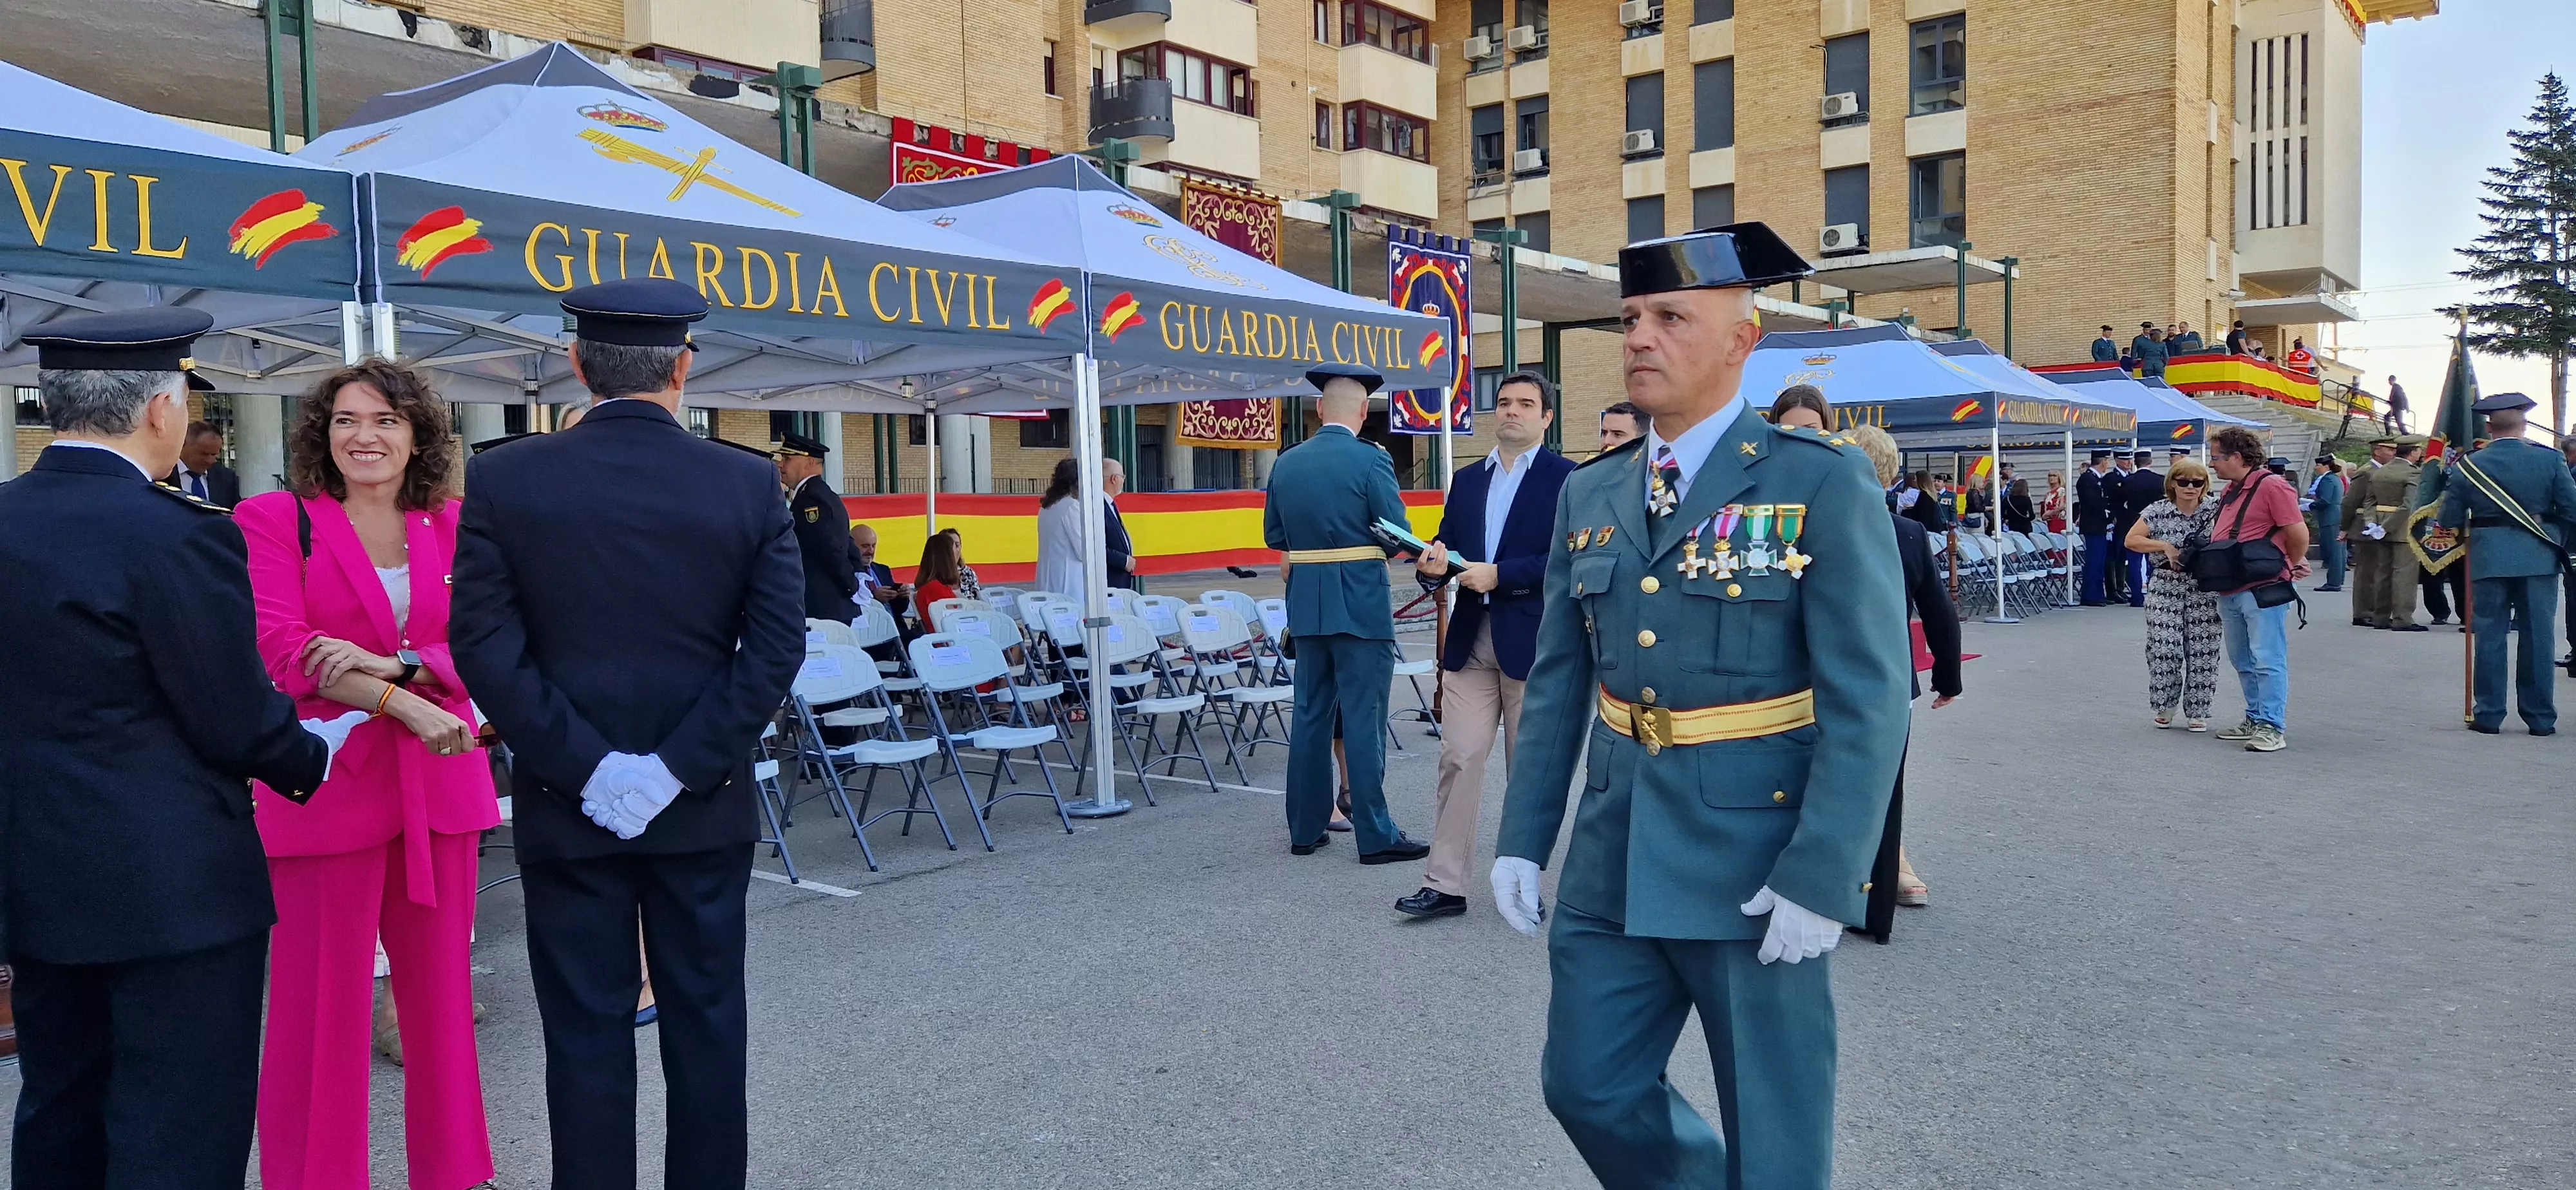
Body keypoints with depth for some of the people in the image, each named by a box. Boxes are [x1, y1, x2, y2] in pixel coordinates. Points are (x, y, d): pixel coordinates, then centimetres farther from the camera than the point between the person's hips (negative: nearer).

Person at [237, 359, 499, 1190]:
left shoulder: (451, 526, 9)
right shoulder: (273, 520, 0)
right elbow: (279, 649, -10)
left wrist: (393, 664, -16)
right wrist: (404, 705, -19)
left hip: (439, 782, 3)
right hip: (325, 781, -3)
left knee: (440, 988, 11)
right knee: (324, 999, 2)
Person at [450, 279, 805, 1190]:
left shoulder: (502, 480, -4)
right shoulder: (751, 484, -4)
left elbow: (484, 645, -9)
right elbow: (777, 647, -8)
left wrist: (587, 765, -9)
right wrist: (679, 769, -9)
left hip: (570, 806, 0)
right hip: (705, 806, 1)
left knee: (587, 1032, 8)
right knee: (705, 1022, 12)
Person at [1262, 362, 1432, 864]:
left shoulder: (1286, 463, 6)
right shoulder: (1370, 459, -10)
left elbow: (1275, 535, 12)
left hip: (1307, 605, 5)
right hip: (1362, 604, -5)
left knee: (1310, 715, 11)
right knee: (1363, 718, -2)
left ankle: (1306, 828, 18)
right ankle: (1375, 836, 3)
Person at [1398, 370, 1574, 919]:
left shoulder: (1566, 478, -2)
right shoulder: (1467, 479, 16)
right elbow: (1447, 544, 17)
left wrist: (1500, 575, -18)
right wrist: (1434, 563, -6)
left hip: (1531, 641, -4)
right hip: (1470, 640, 5)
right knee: (1458, 759, 1)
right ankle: (1445, 883, 7)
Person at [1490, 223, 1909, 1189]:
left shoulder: (1823, 485, -10)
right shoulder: (1589, 493, 7)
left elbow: (1868, 700, -13)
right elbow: (1556, 682, 10)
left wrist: (1820, 880, -18)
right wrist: (1522, 840, 7)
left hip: (1755, 866, -5)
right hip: (1612, 863, 5)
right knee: (1588, 1085, 13)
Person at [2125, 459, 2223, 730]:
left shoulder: (2215, 512, 1)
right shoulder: (2157, 511, -1)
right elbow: (2131, 540, -1)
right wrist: (2165, 546, -12)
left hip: (2205, 589, 1)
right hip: (2165, 588, 0)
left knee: (2202, 652, 1)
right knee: (2163, 649, -5)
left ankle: (2197, 711, 12)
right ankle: (2164, 706, 14)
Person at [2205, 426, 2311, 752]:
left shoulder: (2271, 486, -12)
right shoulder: (2231, 491, 16)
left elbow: (2298, 534, -13)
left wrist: (2292, 566, 2)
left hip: (2263, 590, -9)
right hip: (2230, 592, 9)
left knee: (2267, 660, -7)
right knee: (2243, 661, 15)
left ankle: (2272, 728, -5)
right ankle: (2255, 719, 24)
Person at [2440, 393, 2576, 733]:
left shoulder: (2469, 465, -3)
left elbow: (2450, 518, -1)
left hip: (2489, 560, 0)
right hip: (2539, 558, 0)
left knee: (2489, 635, 5)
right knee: (2537, 635, 6)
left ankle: (2488, 715, 7)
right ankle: (2541, 717, 11)